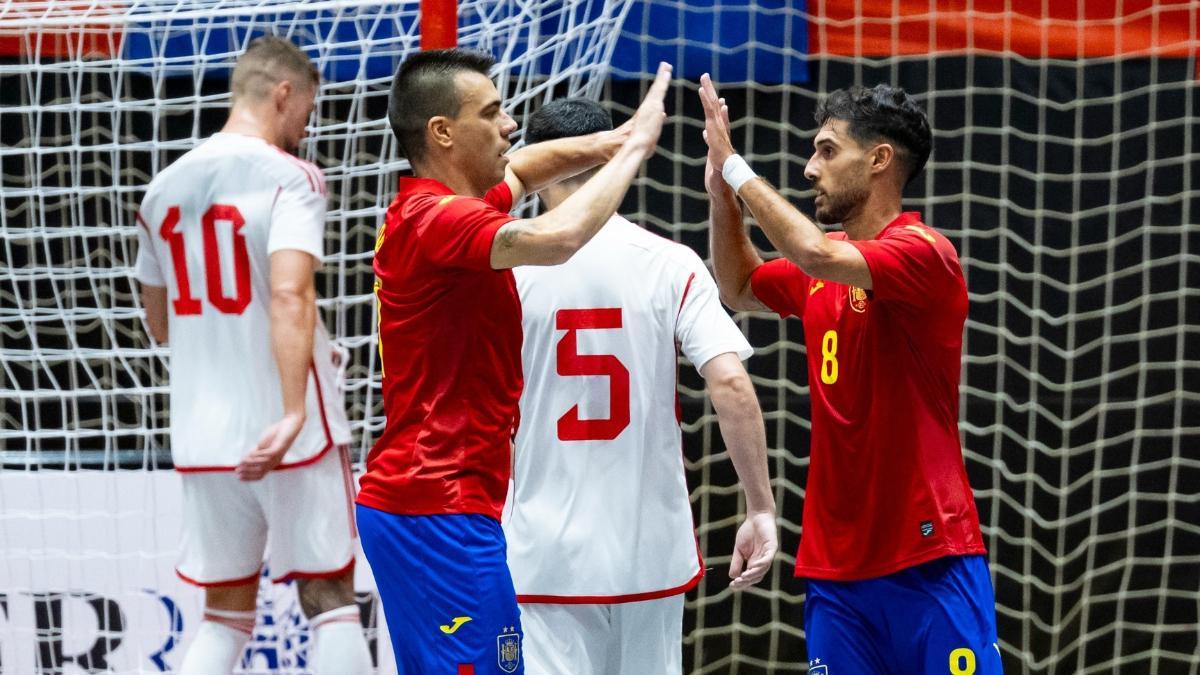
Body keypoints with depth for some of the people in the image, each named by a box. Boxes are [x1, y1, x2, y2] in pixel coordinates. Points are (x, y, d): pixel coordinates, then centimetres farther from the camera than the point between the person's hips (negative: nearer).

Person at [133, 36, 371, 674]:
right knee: (329, 600, 5)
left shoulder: (164, 188, 10)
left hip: (202, 434, 5)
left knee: (224, 613, 13)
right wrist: (294, 411, -31)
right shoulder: (290, 177, -10)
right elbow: (289, 294, -25)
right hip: (288, 433, -5)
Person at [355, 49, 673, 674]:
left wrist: (607, 143, 12)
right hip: (442, 509, -11)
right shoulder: (434, 219, -17)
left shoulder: (438, 210, 13)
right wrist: (635, 147, -19)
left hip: (410, 500, 11)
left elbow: (519, 168, 32)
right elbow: (558, 237, -34)